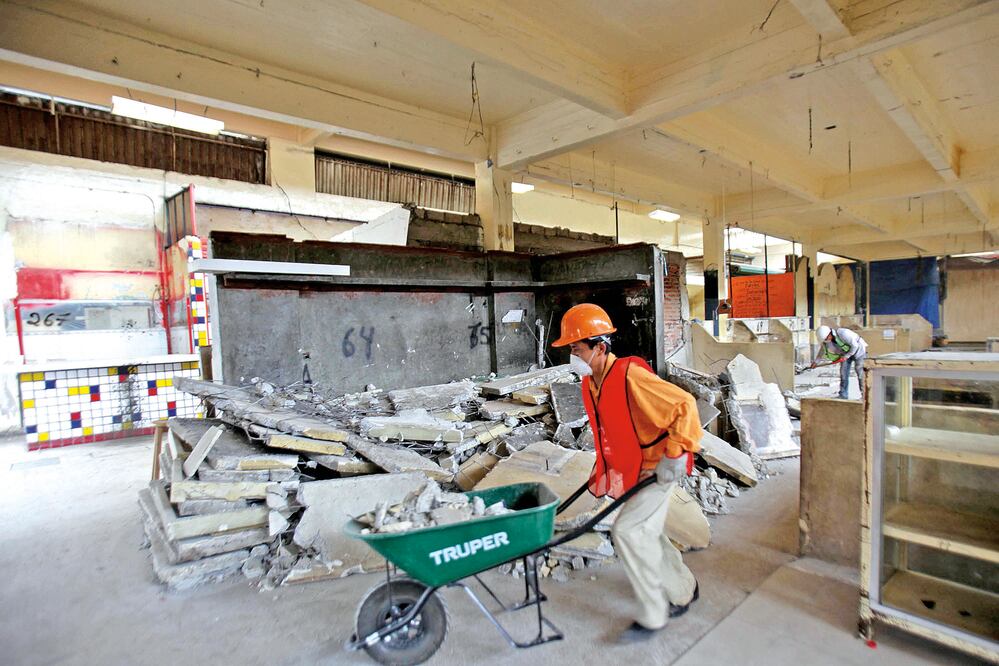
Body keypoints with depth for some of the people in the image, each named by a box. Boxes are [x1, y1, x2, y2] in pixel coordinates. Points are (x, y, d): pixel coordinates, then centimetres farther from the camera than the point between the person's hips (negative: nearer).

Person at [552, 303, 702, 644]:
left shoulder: (630, 376, -28)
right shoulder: (590, 383, 0)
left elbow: (683, 405, -29)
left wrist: (674, 454, -28)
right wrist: (602, 469, 17)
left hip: (658, 467, -9)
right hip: (631, 469, 9)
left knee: (628, 531, -12)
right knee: (645, 533, 17)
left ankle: (652, 616, 8)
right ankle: (684, 591, 42)